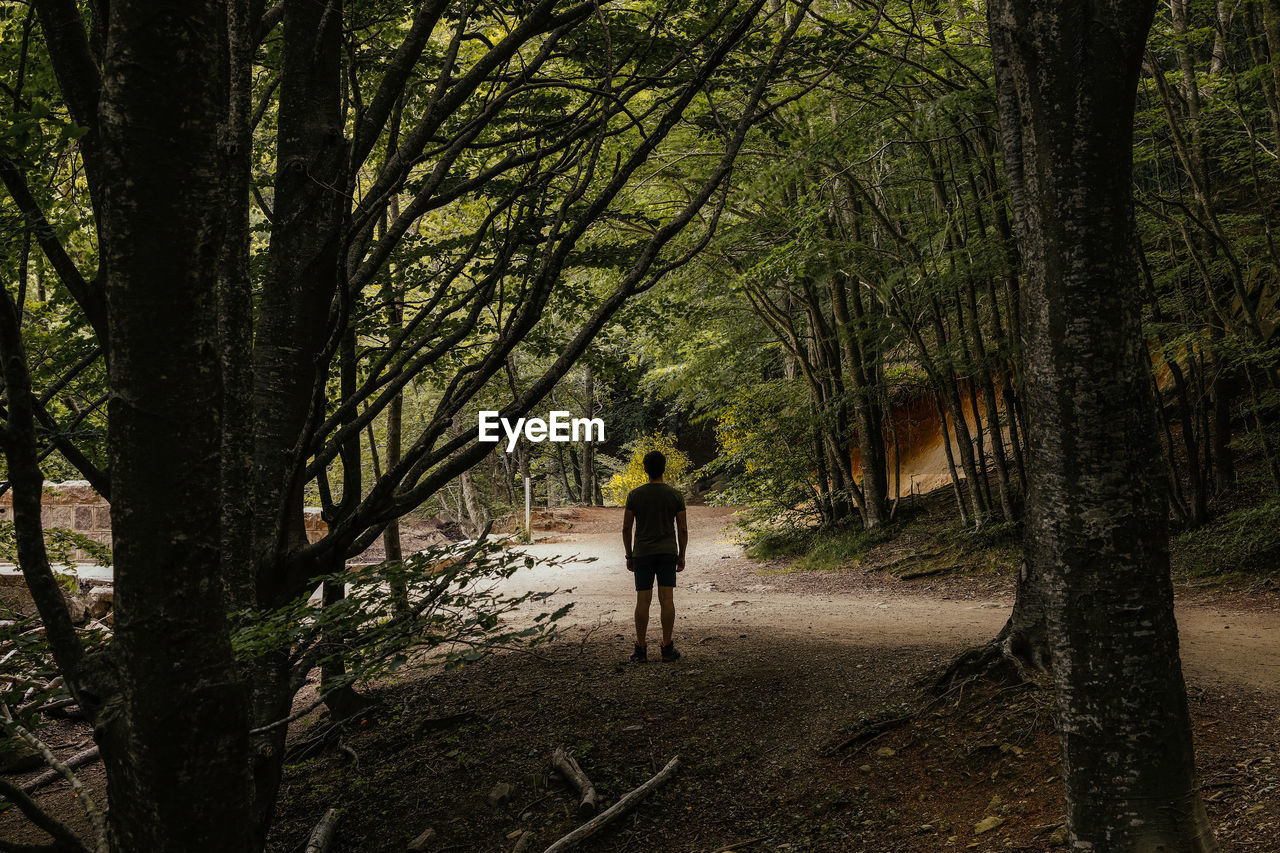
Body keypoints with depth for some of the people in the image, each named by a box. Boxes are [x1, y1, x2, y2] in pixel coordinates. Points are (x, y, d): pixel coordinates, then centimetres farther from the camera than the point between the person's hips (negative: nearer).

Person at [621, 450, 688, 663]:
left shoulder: (635, 495, -3)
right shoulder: (675, 495, -1)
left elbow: (626, 528, -1)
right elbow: (683, 529, 0)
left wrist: (629, 556, 8)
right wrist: (681, 556, 9)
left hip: (642, 554, 0)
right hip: (668, 553, 0)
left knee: (643, 600, 1)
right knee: (667, 599, 1)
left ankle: (640, 649, 3)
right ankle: (667, 648, 3)